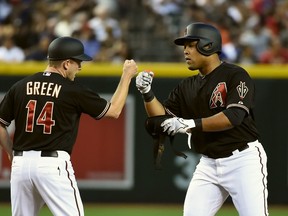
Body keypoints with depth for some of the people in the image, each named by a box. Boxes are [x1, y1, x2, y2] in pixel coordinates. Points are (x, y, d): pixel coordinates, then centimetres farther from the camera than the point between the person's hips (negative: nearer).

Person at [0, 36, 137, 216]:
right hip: (53, 166, -5)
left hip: (20, 164, 5)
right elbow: (114, 111, 6)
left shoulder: (20, 87, 7)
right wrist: (127, 76, 17)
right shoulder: (73, 90, -4)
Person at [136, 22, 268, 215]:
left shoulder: (236, 76, -9)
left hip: (243, 160, -7)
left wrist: (190, 124, -26)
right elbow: (162, 118, 9)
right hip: (208, 164, 7)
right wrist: (147, 93, -8)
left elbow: (233, 117, -22)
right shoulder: (187, 87, 12)